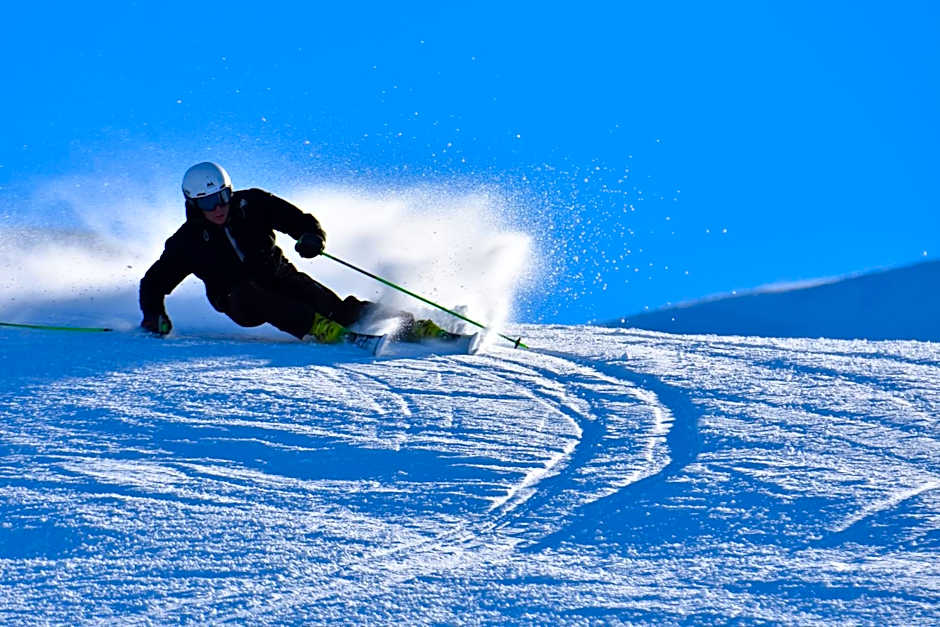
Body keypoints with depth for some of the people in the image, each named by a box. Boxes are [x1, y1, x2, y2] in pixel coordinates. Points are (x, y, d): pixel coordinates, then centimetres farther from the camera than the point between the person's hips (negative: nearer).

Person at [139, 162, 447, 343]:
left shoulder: (252, 205, -9)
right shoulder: (187, 242, -10)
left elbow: (301, 221, -6)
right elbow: (154, 283, 1)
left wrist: (311, 237, -29)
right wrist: (154, 315, -18)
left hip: (278, 278, 1)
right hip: (239, 303, -1)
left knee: (329, 304, -24)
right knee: (248, 295, -36)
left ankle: (408, 325, -31)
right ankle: (315, 328, -52)